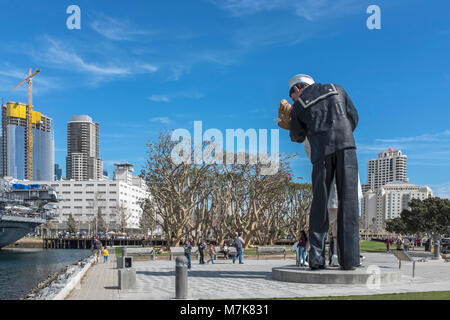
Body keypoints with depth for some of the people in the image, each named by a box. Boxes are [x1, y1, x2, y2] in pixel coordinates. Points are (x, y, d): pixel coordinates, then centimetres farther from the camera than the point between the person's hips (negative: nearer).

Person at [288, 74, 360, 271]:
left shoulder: (298, 107, 16)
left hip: (321, 151, 0)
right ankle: (349, 259, -8)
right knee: (348, 200, -3)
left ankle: (316, 258, 0)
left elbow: (296, 137, 25)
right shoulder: (337, 90, 22)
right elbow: (353, 118, 22)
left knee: (320, 204, 5)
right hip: (346, 145, 0)